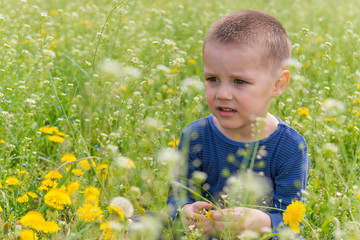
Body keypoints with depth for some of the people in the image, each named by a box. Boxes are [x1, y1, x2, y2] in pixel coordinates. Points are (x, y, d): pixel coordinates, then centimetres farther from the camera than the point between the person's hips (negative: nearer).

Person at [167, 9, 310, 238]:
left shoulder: (291, 148, -13)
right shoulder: (195, 137, -7)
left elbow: (289, 219, -13)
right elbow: (178, 195, -3)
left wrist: (260, 222, -34)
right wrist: (185, 212, -26)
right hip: (203, 233, 3)